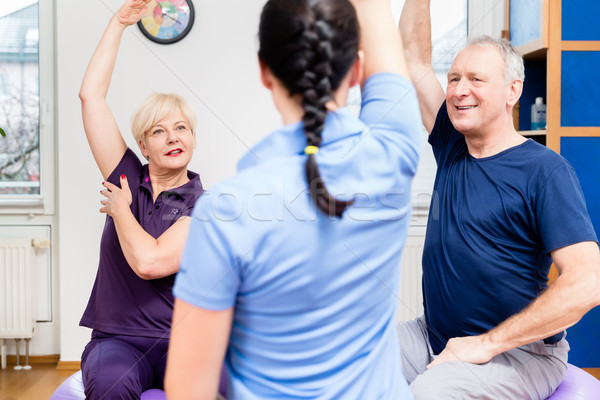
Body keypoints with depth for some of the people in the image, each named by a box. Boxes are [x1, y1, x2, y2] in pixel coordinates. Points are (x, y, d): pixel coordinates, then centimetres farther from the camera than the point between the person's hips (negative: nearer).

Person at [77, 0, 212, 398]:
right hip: (117, 339, 2)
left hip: (183, 340, -2)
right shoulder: (128, 178, 8)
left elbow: (149, 261, -18)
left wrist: (120, 208, -1)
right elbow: (91, 95, 5)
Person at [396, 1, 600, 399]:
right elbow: (415, 57, 9)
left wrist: (487, 343, -19)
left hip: (520, 352, -6)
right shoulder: (451, 146, 7)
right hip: (434, 336, 6)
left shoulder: (545, 171, -12)